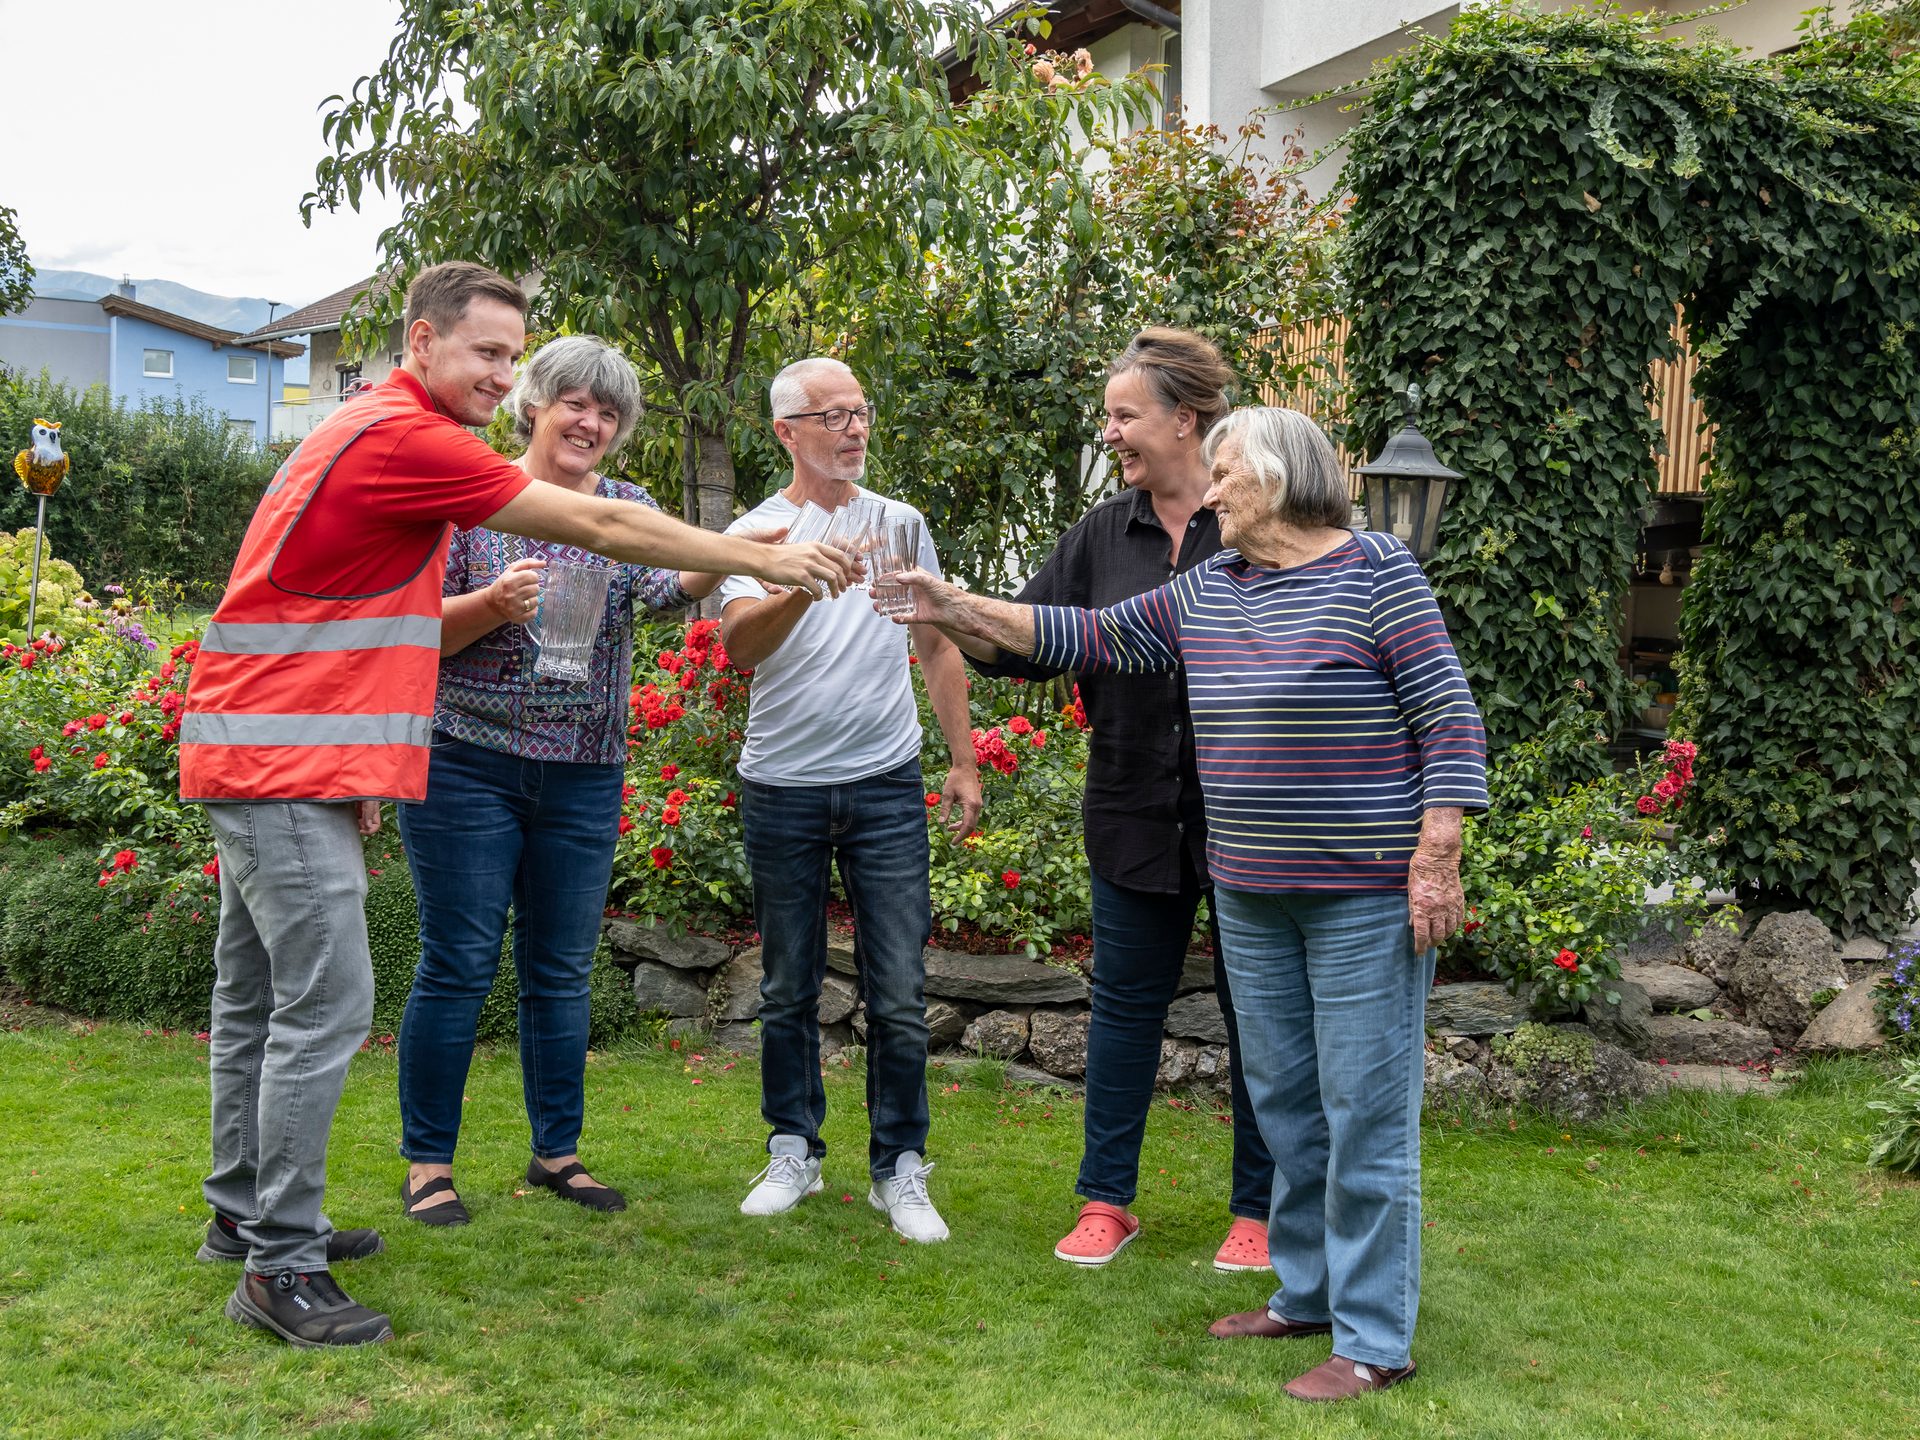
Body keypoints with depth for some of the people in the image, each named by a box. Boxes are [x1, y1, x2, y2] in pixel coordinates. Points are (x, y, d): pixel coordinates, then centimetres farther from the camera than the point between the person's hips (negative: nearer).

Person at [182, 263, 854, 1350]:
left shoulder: (382, 433, 16)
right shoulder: (404, 438, -16)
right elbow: (600, 525, -17)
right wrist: (764, 558, -10)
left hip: (260, 758, 11)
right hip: (287, 767, -11)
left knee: (259, 995, 17)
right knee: (326, 1006, -10)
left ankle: (244, 1213, 28)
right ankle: (281, 1267, -4)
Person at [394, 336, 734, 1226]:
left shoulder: (628, 509, 8)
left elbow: (662, 585, -13)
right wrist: (495, 602, -22)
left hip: (584, 778, 4)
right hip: (469, 763, -3)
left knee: (561, 971, 10)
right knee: (458, 964, -1)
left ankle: (557, 1151, 22)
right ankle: (428, 1161, 10)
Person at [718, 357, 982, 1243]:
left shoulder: (902, 524, 8)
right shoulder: (758, 533, -2)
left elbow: (937, 646, 15)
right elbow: (738, 645, -20)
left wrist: (963, 761, 10)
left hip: (886, 786, 1)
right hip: (782, 789, -1)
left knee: (899, 995, 0)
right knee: (788, 991, 9)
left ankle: (899, 1169, 10)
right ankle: (793, 1153, 23)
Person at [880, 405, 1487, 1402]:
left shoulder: (1375, 572, -9)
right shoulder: (1206, 592, 11)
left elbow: (1449, 720, -10)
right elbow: (1089, 639, 17)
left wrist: (1435, 859, -16)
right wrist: (958, 608, 13)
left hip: (1365, 892, -7)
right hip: (1251, 893, 7)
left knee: (1365, 1112, -2)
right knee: (1282, 1101, 15)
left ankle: (1375, 1340, 7)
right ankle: (1307, 1294, 30)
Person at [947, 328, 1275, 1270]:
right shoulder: (1105, 533, 7)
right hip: (1135, 813, 4)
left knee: (1256, 1009, 8)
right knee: (1125, 1002, 12)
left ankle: (1258, 1210, 23)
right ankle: (1107, 1201, 24)